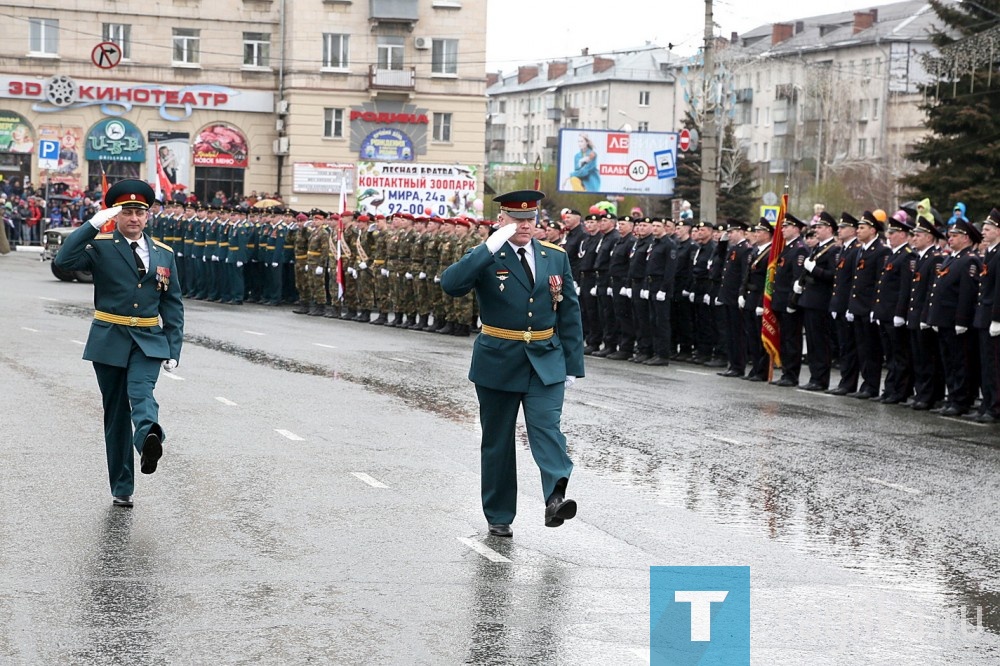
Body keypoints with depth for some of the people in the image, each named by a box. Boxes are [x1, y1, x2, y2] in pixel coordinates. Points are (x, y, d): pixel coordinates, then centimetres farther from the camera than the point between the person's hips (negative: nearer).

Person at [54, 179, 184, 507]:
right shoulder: (100, 246, -2)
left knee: (141, 393, -26)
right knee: (116, 411, 6)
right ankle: (121, 488, 14)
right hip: (109, 341, -1)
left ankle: (149, 438, -54)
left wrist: (173, 350, 5)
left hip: (148, 341, 1)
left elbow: (172, 305, 12)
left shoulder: (163, 253, 8)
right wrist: (94, 224, -24)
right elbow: (64, 260, -21)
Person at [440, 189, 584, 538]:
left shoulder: (556, 257, 7)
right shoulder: (485, 258, -3)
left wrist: (573, 365, 7)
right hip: (498, 363, -1)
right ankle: (499, 516, 20)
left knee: (547, 427, -18)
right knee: (497, 441, 8)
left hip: (545, 362, 1)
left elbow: (570, 314, 10)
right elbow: (451, 284, -23)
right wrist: (489, 248, -26)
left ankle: (555, 497, -34)